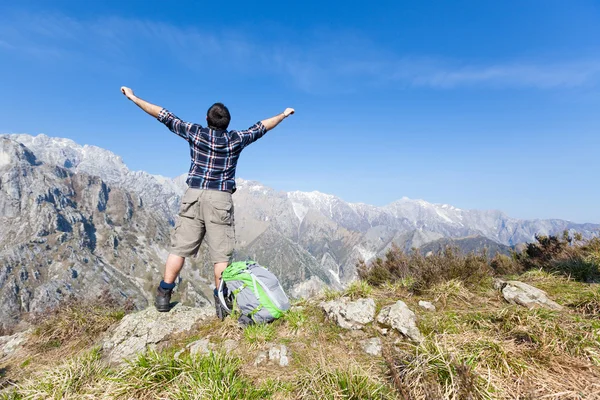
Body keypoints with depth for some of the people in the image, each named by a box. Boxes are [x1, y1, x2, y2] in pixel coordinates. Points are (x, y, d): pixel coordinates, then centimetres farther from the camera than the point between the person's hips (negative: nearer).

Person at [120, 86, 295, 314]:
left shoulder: (195, 132, 5)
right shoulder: (236, 139, 5)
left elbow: (164, 116, 10)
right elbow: (261, 127, 19)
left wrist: (134, 98, 22)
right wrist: (284, 115, 35)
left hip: (194, 196, 1)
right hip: (221, 200, -1)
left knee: (179, 248, 7)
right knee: (221, 254, 0)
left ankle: (163, 296, 13)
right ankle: (221, 300, 3)